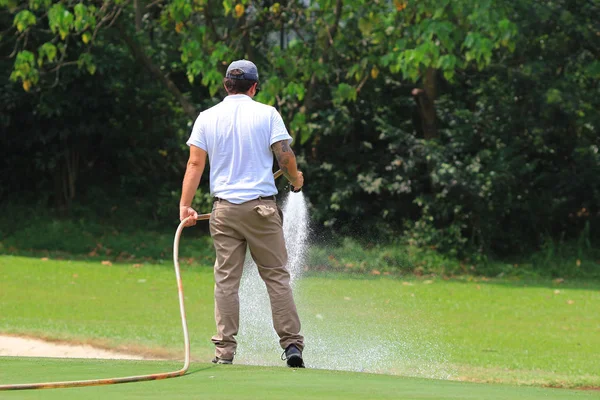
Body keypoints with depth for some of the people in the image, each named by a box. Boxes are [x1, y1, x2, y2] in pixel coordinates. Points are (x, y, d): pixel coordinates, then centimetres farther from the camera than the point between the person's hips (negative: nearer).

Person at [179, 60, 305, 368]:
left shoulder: (207, 117, 6)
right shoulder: (267, 114, 0)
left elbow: (195, 163, 0)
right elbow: (285, 155, -4)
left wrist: (185, 205, -1)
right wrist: (295, 180, 16)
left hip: (224, 209, 2)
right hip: (262, 206, -2)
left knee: (226, 279, 3)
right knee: (277, 275, 3)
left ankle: (225, 350, 0)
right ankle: (292, 345, -1)